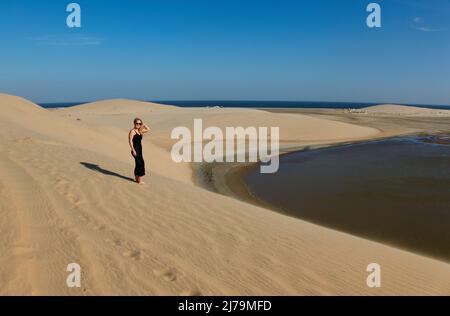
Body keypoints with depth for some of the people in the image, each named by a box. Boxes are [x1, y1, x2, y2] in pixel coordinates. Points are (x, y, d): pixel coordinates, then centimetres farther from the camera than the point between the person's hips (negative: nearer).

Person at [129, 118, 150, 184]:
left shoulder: (140, 131, 13)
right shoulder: (132, 131, -9)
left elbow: (148, 129, 21)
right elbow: (130, 141, -15)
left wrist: (143, 124, 9)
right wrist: (133, 150, -20)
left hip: (140, 150, 8)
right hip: (135, 150, -8)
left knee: (138, 164, 13)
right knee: (141, 164, -11)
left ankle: (137, 179, 22)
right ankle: (140, 180, -7)